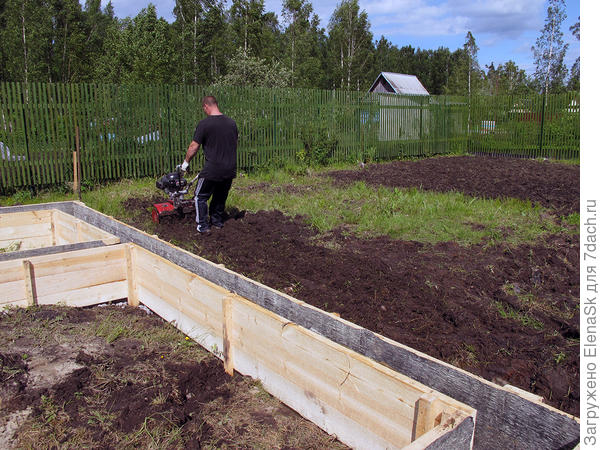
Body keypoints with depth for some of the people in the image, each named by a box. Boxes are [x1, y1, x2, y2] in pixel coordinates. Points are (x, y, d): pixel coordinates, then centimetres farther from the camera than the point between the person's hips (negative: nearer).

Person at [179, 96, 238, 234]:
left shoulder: (204, 123, -12)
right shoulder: (231, 122, 6)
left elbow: (193, 147, -8)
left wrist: (186, 162, 6)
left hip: (212, 170, -5)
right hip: (230, 170, 6)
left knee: (201, 197, 10)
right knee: (221, 197, 22)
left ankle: (203, 226, 9)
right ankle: (217, 222, 31)